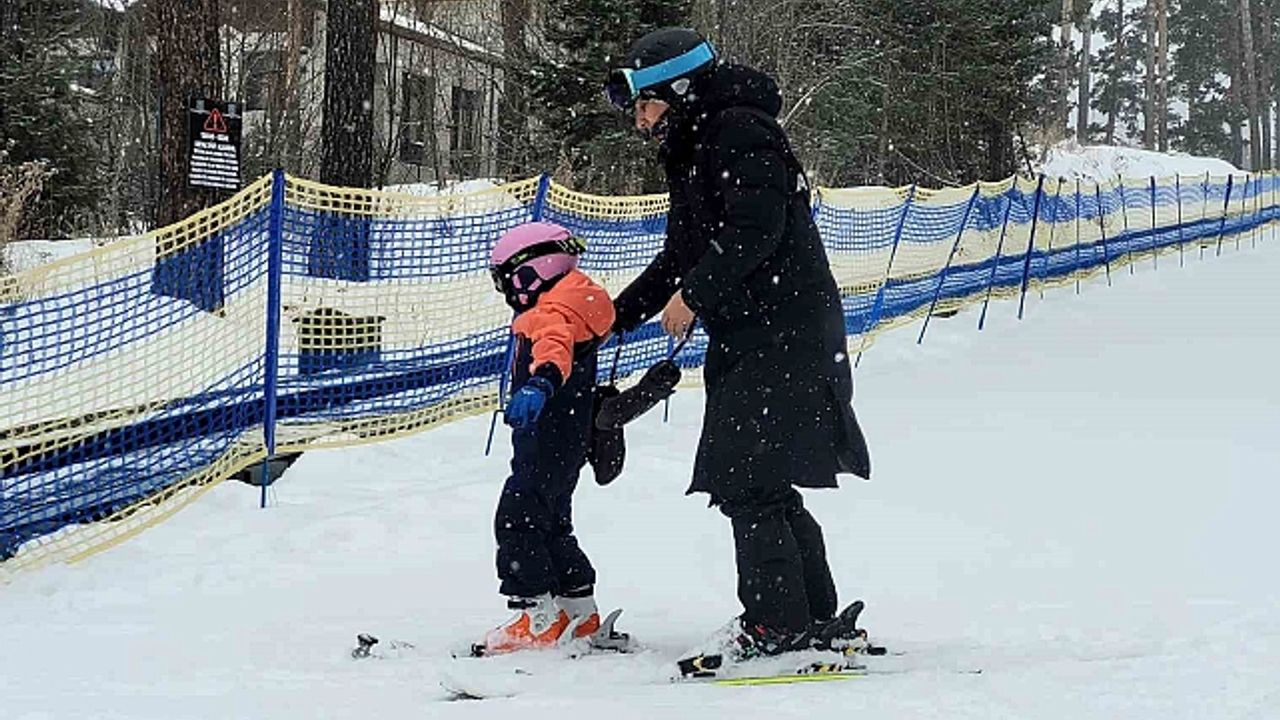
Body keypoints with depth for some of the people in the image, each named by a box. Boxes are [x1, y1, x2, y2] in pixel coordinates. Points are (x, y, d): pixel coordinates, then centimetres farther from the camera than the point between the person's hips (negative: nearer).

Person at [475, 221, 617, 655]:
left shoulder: (554, 314, -18)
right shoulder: (569, 311, 17)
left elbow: (556, 349, -40)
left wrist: (540, 383, -60)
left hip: (548, 444, -11)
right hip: (566, 442, 11)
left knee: (517, 519, -12)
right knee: (550, 526, 20)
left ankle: (539, 617, -15)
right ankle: (580, 614, 27)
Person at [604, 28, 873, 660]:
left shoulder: (739, 133, -11)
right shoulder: (692, 153, 20)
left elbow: (756, 230, -23)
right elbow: (678, 257, 26)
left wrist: (693, 295, -19)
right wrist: (613, 318, 23)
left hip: (783, 338, -10)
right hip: (748, 342, 10)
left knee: (748, 481, -11)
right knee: (764, 489, 11)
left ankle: (777, 624, -7)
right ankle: (814, 619, 17)